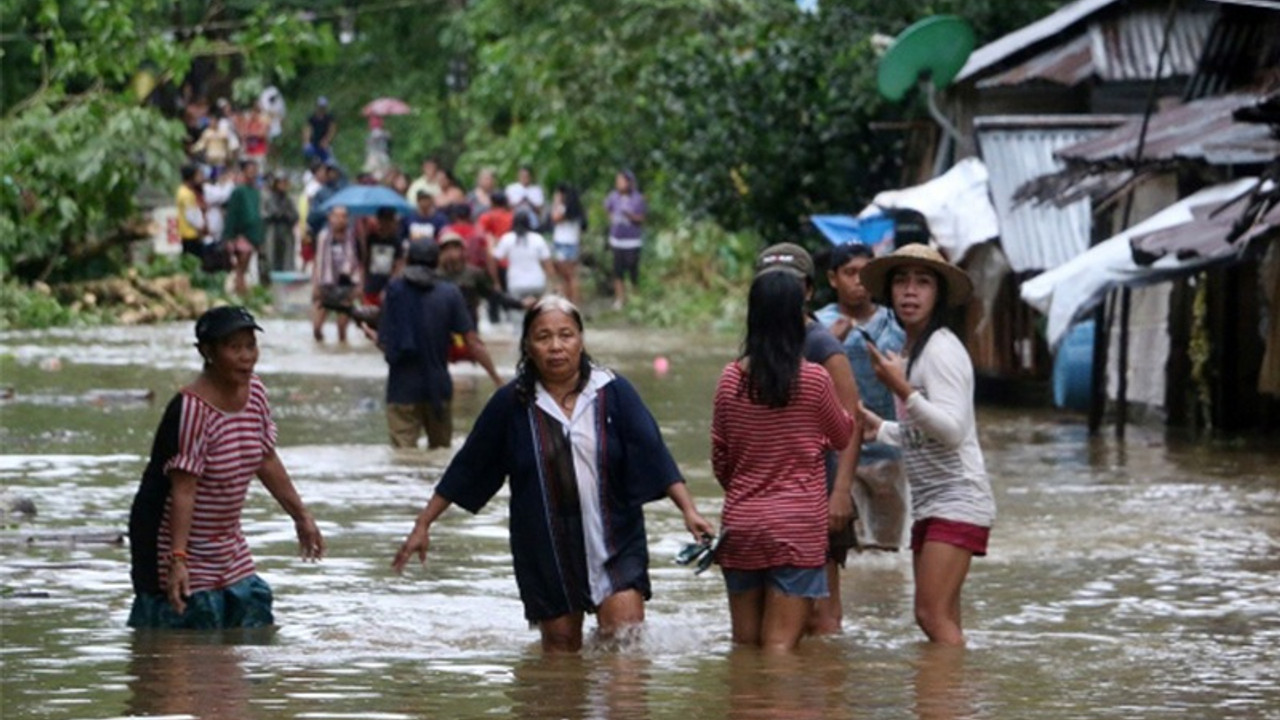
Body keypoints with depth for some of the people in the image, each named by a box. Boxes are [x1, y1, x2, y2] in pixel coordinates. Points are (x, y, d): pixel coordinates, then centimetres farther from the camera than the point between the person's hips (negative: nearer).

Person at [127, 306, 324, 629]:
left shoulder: (255, 392, 1)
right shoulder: (191, 409, -24)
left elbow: (267, 462, 15)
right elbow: (183, 490, -27)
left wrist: (301, 516, 20)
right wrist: (178, 560, -32)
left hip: (228, 549, 8)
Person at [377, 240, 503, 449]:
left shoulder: (393, 291, -2)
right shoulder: (450, 294, -3)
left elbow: (384, 343, -3)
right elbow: (472, 342, -6)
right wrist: (497, 379, 1)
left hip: (402, 388, -1)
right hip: (438, 387, 1)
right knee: (441, 452, 18)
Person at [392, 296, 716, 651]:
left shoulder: (613, 392, -2)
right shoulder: (512, 404, 0)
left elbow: (653, 455, -6)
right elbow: (465, 470, 7)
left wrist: (688, 510, -18)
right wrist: (423, 525, 7)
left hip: (614, 545, -1)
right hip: (545, 552, 1)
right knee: (561, 648, 7)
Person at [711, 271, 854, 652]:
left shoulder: (730, 379, -1)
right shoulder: (813, 379, -9)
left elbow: (720, 458, 9)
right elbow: (842, 437, 8)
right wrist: (849, 414, 30)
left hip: (740, 525, 3)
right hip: (799, 527, -3)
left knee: (743, 647, 14)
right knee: (780, 648, -5)